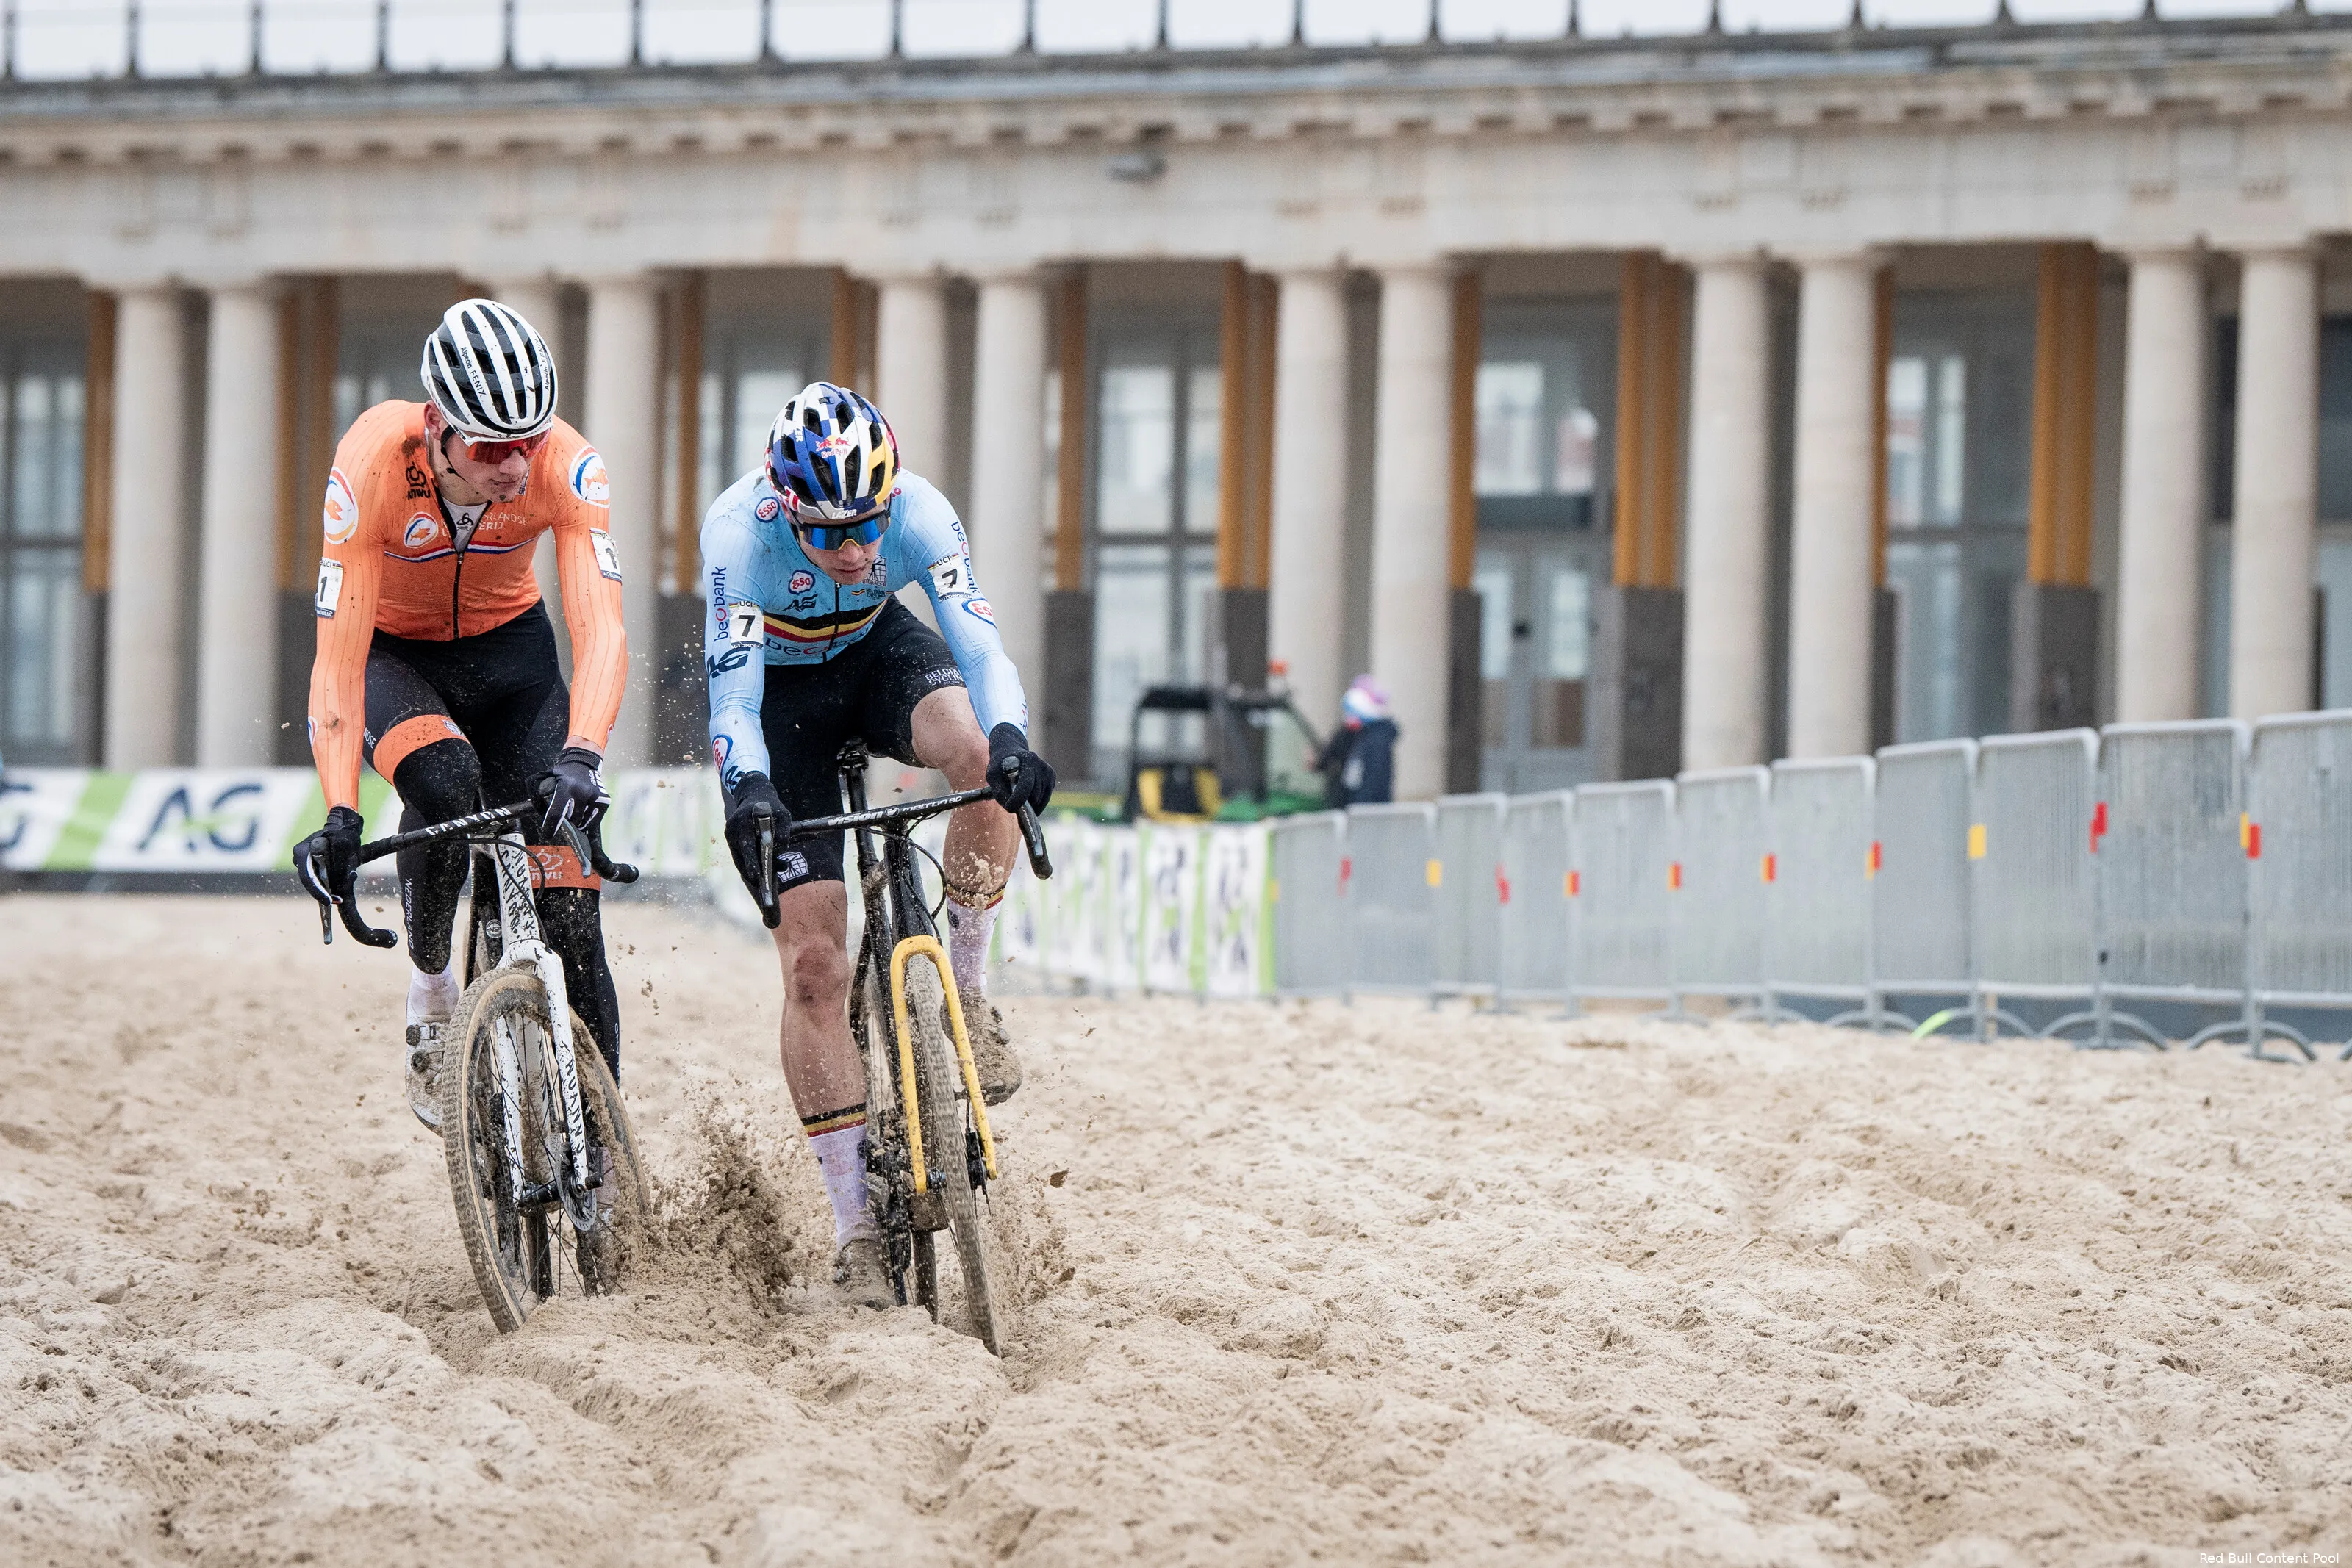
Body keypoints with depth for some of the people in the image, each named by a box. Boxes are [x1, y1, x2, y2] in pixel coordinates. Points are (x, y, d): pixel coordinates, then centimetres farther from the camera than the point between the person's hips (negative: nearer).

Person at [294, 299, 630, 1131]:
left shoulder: (566, 465, -30)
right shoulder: (374, 462, -34)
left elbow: (601, 630, -38)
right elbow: (338, 657, -36)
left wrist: (581, 756, -57)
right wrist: (339, 817, -46)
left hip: (509, 648, 2)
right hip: (393, 651, -2)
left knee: (567, 914, -10)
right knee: (445, 786, -35)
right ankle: (431, 985, -8)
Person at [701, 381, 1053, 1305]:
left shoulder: (917, 512, -29)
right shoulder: (740, 531, -34)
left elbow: (979, 645, -37)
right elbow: (733, 688, -40)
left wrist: (1010, 741, -57)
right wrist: (749, 791, -59)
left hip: (876, 651, 2)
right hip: (779, 688, -2)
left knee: (983, 754, -34)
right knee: (813, 965, -11)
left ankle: (965, 987, -11)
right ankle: (854, 1222, -2)